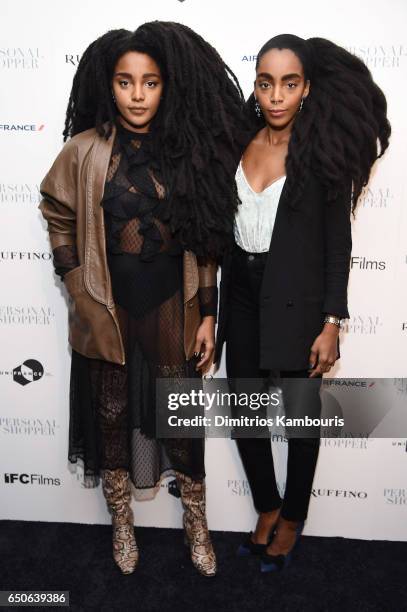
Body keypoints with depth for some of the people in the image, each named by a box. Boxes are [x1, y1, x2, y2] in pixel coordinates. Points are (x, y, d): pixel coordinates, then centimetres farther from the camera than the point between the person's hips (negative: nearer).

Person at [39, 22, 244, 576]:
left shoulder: (189, 149, -3)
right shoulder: (85, 151, -6)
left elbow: (207, 242, -1)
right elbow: (58, 217, 7)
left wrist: (207, 315, -2)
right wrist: (78, 291, 0)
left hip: (171, 305, 1)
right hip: (107, 307, 0)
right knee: (111, 414, 14)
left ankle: (196, 524, 33)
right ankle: (122, 522, 38)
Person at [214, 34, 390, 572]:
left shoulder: (323, 149, -7)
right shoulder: (241, 142, 4)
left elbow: (337, 241, -7)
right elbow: (224, 224, 8)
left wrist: (331, 323, -11)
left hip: (297, 298, -4)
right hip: (243, 293, 5)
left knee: (300, 414, 7)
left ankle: (292, 518, 32)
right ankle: (267, 507, 35)